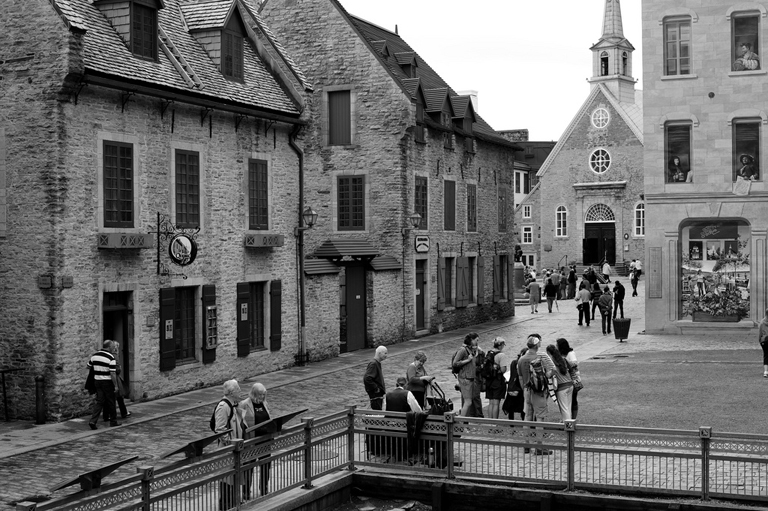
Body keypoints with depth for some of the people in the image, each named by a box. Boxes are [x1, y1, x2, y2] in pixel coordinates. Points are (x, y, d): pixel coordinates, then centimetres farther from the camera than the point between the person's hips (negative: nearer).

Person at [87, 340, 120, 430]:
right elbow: (113, 374, -18)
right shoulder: (111, 357, -16)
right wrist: (116, 385, -10)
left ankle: (93, 421, -7)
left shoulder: (94, 355, 2)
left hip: (97, 381, 5)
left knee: (99, 401, 7)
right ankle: (113, 421, 19)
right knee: (111, 402, 8)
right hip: (107, 382, -5)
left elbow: (88, 367, 15)